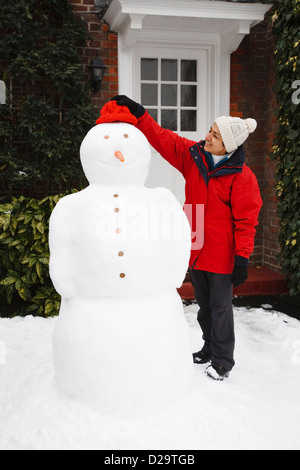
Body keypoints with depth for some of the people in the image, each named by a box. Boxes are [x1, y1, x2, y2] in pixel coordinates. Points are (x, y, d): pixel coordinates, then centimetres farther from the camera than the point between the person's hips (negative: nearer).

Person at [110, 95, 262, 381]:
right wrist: (138, 114, -8)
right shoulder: (193, 155, 0)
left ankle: (222, 360, 23)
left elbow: (246, 220, -15)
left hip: (221, 255, -6)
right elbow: (162, 139, 1)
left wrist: (242, 258, -17)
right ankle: (210, 349, 38)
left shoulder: (241, 176, -15)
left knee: (220, 307, 6)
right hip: (195, 250, 6)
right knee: (204, 304, 20)